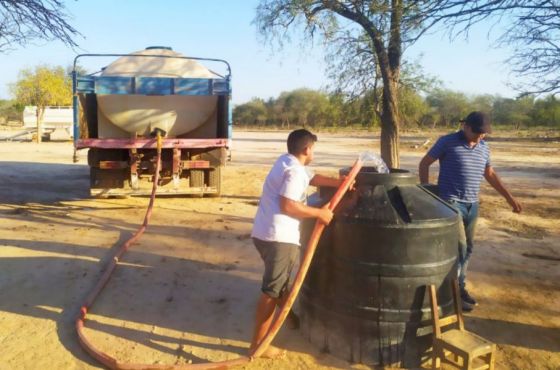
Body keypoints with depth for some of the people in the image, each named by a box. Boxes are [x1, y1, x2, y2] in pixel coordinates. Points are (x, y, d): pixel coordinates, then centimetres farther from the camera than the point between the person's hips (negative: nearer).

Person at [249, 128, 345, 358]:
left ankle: (290, 317, 48)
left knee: (281, 281, 27)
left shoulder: (288, 161, 15)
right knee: (272, 290, -2)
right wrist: (319, 213, -15)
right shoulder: (294, 171, -16)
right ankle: (258, 345, 5)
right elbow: (288, 206, -24)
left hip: (266, 233, 10)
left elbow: (312, 178, 26)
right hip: (278, 236, -10)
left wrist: (340, 183, 20)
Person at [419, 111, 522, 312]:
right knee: (459, 246, -9)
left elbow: (490, 174, 21)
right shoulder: (447, 142, -7)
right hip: (451, 202, -6)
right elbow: (424, 164, -1)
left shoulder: (484, 148, 10)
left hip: (472, 205, 6)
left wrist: (509, 197, 18)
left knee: (467, 248, 11)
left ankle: (460, 287, 25)